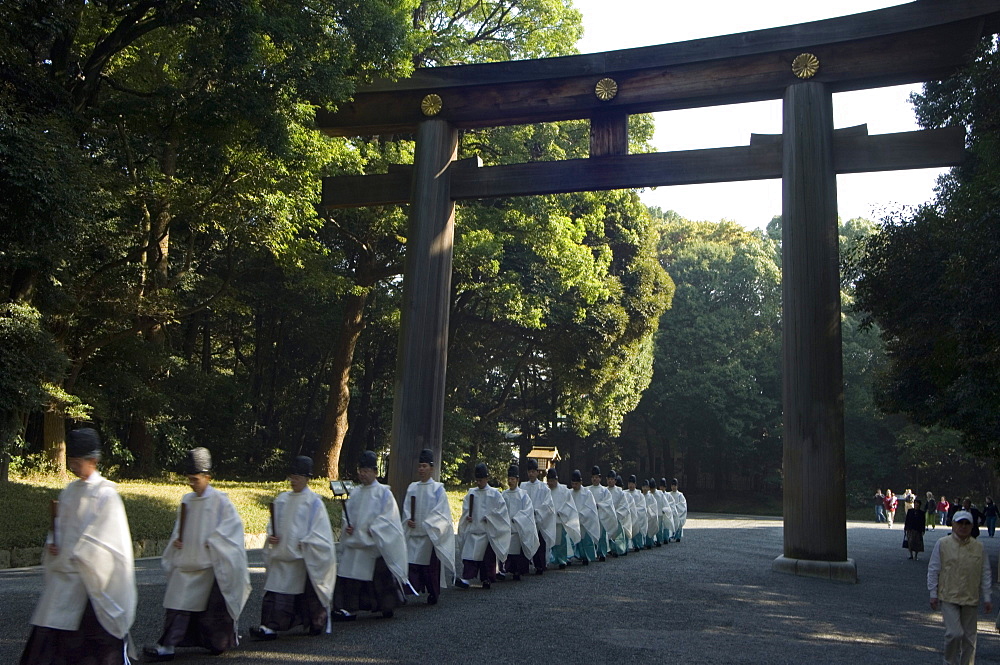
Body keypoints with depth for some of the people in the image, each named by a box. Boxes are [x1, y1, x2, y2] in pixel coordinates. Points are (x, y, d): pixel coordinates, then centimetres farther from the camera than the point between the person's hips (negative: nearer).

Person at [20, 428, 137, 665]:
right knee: (47, 628, 5)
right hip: (64, 575, 7)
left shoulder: (106, 494, -11)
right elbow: (59, 525, 17)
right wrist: (52, 544, -1)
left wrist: (74, 556, -12)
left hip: (91, 577, -7)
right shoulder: (69, 491, 10)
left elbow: (102, 537, -14)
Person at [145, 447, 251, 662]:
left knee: (209, 606, 5)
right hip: (184, 563, 5)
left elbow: (231, 526, -10)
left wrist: (211, 542, -15)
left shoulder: (220, 501, -8)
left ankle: (219, 642, 23)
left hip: (207, 564, -5)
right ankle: (167, 646, 2)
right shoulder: (186, 500, 9)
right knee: (177, 604, -2)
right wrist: (176, 540, -1)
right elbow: (179, 527, 18)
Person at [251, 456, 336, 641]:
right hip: (281, 555, 5)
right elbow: (273, 523, 17)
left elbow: (319, 530, -7)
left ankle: (316, 623, 22)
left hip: (303, 558, -4)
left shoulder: (314, 501, -5)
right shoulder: (282, 499, 10)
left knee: (306, 591, 5)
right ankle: (270, 627, -4)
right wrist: (271, 536, -2)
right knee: (275, 592, -4)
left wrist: (303, 544, -15)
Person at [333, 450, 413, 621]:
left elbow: (388, 515, -9)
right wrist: (347, 526, -4)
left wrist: (372, 529, -17)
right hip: (354, 541, 5)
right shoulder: (355, 492, 12)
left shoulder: (383, 492, -4)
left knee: (379, 576, 2)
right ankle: (350, 609, 6)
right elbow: (347, 512, 15)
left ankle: (387, 607, 17)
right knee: (350, 574, -2)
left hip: (376, 543, -5)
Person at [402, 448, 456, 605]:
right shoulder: (412, 488, 12)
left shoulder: (438, 489, -1)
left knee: (431, 565, 1)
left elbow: (440, 511, -6)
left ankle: (433, 594, 14)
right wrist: (408, 520, -7)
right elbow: (406, 508, 12)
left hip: (431, 535, -3)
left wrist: (427, 524, -15)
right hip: (413, 534, 4)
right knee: (412, 563, -6)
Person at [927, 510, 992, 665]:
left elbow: (985, 574, 11)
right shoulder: (942, 544, -2)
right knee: (954, 633, -11)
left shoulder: (978, 547, 5)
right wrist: (933, 594, -1)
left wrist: (986, 598, 8)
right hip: (949, 597, -3)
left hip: (971, 599, 3)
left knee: (969, 636, 8)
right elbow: (933, 570, 1)